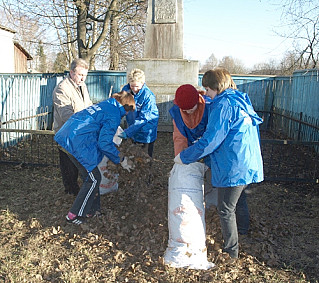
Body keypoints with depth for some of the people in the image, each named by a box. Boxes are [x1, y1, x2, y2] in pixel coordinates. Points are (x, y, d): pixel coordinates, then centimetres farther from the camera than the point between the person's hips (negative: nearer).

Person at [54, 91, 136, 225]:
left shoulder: (104, 104, 19)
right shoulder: (114, 116, -9)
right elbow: (105, 143, -14)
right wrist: (120, 160, -2)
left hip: (66, 137, 10)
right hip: (78, 144, -10)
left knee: (89, 176, 18)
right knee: (93, 179, 3)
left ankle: (92, 209, 30)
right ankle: (75, 215, 11)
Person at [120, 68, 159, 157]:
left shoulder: (148, 96, -24)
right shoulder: (126, 89, -8)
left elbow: (143, 119, -24)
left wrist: (127, 132, -29)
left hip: (145, 133, -5)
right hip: (132, 130, 5)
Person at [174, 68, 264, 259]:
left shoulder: (224, 105, -15)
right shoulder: (241, 101, 14)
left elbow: (211, 140, -19)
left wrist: (185, 157, -10)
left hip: (234, 168, -9)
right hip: (248, 164, 9)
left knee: (226, 210, 4)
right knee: (236, 203, 24)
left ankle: (231, 252, 17)